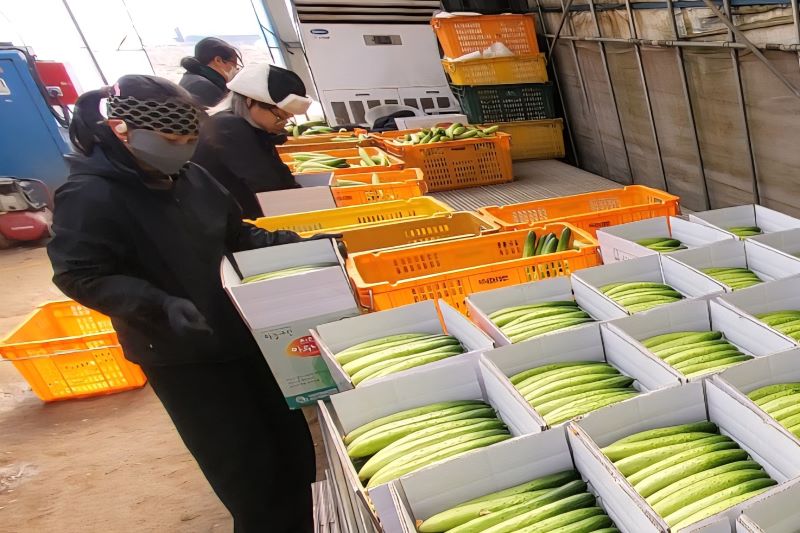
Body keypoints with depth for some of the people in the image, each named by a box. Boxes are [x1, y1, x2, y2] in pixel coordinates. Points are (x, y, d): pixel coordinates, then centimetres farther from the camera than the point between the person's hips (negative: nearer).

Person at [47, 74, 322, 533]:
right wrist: (158, 305, -31)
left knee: (293, 442, 17)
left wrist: (295, 244, 0)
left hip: (245, 332, 7)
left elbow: (237, 235, 13)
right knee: (246, 466, 4)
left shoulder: (193, 177, 2)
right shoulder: (90, 196, -16)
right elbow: (82, 276, -18)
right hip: (180, 354, -6)